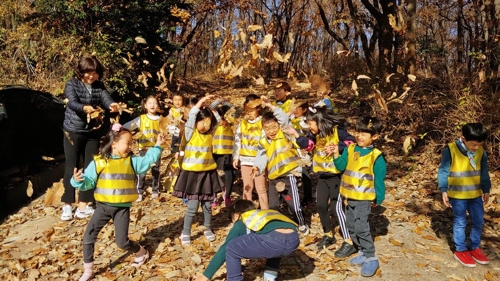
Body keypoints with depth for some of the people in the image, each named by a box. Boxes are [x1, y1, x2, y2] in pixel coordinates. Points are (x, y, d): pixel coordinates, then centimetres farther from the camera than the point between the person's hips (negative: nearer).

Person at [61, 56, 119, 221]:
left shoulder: (99, 86, 2)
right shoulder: (72, 84, -8)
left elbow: (106, 98, -15)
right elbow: (72, 103, -24)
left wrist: (112, 105, -39)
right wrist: (84, 108, -46)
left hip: (93, 133, 4)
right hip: (73, 132, -4)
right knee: (71, 168, 1)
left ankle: (84, 205, 16)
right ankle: (67, 205, 11)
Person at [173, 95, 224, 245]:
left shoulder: (210, 133, 3)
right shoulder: (190, 133, -9)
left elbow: (217, 119, 3)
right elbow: (191, 117, -23)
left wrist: (208, 108, -7)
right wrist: (199, 104, -25)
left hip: (208, 172, 4)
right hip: (192, 173, -4)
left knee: (207, 204, 12)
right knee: (192, 206, -1)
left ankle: (207, 229, 31)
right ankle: (186, 233, 16)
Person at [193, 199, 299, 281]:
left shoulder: (241, 223, 23)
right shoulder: (265, 214, 40)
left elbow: (224, 249, 24)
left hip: (277, 240, -7)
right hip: (294, 239, 7)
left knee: (232, 248, 9)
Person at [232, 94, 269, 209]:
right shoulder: (242, 123, 8)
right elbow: (237, 141, 12)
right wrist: (236, 157, 9)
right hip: (245, 159, 4)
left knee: (261, 188, 3)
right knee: (247, 187, 14)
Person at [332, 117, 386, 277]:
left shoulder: (376, 156, -12)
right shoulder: (350, 149, 3)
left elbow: (379, 180, -8)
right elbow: (341, 167, 3)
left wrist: (378, 199, -4)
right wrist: (336, 155, -13)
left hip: (364, 198, -6)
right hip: (350, 196, 7)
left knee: (361, 228, -11)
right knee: (351, 226, 14)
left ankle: (371, 259, 3)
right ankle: (362, 253, 29)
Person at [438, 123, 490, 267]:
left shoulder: (481, 151, -2)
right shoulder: (451, 150, -18)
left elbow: (484, 172, 10)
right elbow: (443, 171, -12)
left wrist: (486, 190, 13)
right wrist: (444, 191, -14)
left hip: (475, 194, 5)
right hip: (457, 195, -5)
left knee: (478, 221, 14)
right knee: (460, 222, 6)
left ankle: (474, 248, 32)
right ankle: (460, 250, 21)